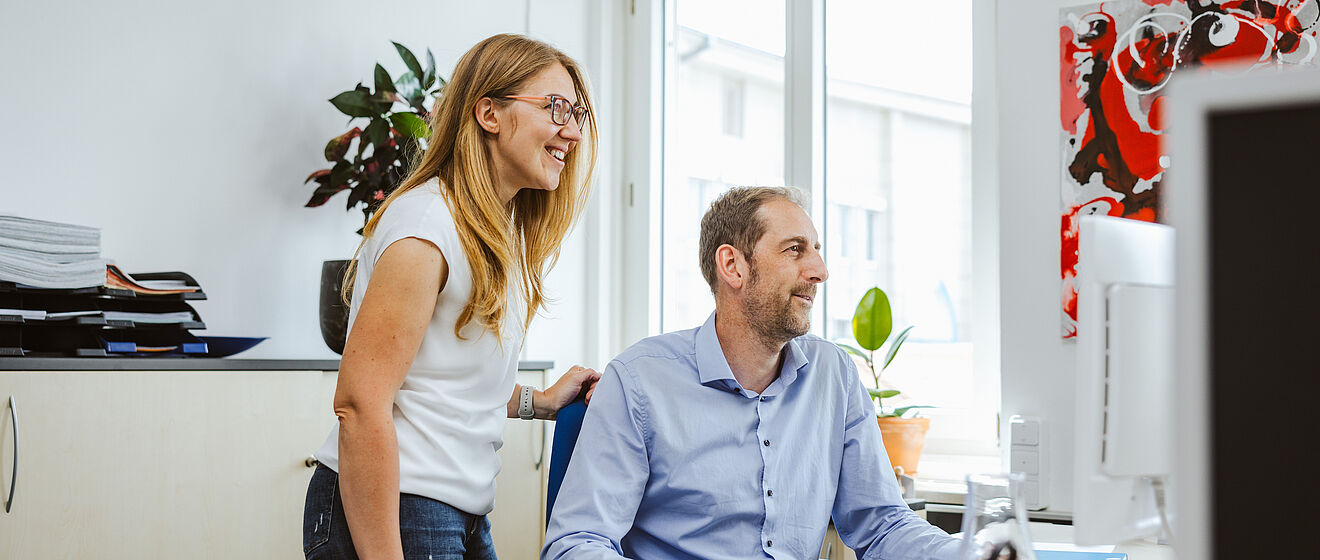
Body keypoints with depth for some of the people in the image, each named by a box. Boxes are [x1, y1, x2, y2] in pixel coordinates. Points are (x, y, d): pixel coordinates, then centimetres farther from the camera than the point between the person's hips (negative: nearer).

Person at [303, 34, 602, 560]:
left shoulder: (499, 232, 12)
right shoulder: (427, 227, -18)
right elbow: (359, 403, -23)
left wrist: (538, 401, 9)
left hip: (463, 517, 10)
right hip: (388, 516, -9)